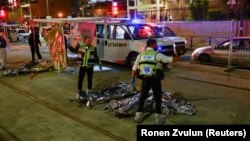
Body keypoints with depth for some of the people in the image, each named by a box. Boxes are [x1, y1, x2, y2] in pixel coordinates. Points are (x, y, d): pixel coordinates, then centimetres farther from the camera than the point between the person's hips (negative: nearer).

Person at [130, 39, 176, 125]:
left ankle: (138, 116, 20)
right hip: (155, 80, -3)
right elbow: (170, 59, -7)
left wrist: (133, 79, 20)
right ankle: (158, 118, 15)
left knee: (142, 97, 19)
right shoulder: (157, 55, -7)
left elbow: (134, 68, 9)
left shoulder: (140, 55, 4)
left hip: (145, 80, 3)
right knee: (158, 99, 12)